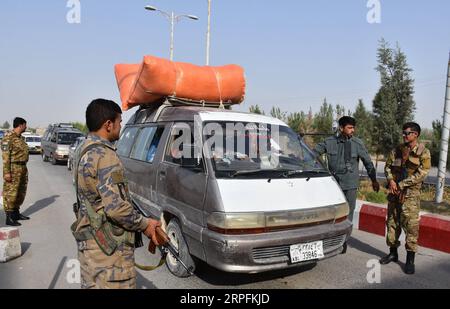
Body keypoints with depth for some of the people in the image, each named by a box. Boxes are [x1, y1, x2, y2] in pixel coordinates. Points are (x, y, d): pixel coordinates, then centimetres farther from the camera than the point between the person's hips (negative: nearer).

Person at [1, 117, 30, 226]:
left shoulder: (21, 138, 14)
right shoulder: (8, 138, -13)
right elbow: (5, 156, -16)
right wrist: (7, 172, -20)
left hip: (22, 168, 9)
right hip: (13, 169, -9)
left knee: (21, 193, 15)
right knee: (10, 193, -4)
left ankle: (16, 213, 27)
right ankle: (9, 218, 0)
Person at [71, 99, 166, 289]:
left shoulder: (84, 151, 10)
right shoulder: (105, 156, -21)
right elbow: (116, 207, -26)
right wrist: (145, 225, -12)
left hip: (87, 240, 10)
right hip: (109, 246, -10)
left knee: (91, 285, 21)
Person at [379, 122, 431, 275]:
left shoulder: (423, 152, -4)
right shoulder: (397, 150, 10)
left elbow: (422, 173, -12)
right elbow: (387, 166, 12)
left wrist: (402, 184, -15)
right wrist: (391, 180, -7)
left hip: (410, 194, -5)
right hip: (394, 192, 5)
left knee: (411, 226, -5)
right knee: (392, 222, 10)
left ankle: (410, 260, 5)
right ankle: (393, 253, 25)